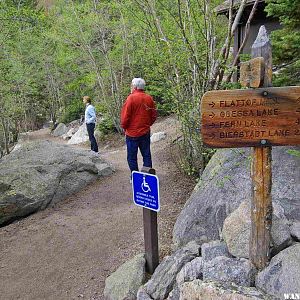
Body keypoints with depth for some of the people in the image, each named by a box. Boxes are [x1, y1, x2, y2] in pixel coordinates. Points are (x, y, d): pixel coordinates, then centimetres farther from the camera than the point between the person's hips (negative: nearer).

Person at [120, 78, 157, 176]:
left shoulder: (131, 98, -14)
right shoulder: (149, 98, 2)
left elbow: (125, 116, -13)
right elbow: (154, 115, 7)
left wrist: (124, 127, 2)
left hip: (132, 133, -5)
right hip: (146, 132, 5)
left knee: (132, 157, 6)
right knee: (146, 155, 13)